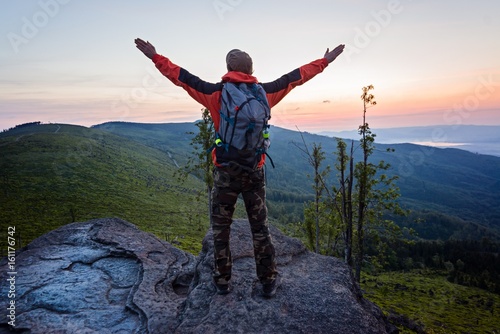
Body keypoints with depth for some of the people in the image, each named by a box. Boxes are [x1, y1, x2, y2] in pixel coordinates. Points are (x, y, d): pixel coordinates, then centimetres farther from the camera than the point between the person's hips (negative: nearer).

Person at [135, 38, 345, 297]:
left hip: (225, 172, -2)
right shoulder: (264, 92, 0)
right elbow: (295, 77, 11)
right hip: (255, 172, 2)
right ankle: (269, 281, 23)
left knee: (220, 229, 13)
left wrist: (155, 58, 16)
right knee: (260, 228, 13)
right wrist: (325, 61, 24)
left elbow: (182, 77, 3)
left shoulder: (216, 93, -5)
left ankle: (222, 281, 23)